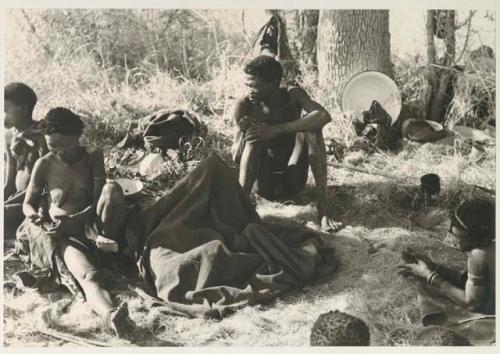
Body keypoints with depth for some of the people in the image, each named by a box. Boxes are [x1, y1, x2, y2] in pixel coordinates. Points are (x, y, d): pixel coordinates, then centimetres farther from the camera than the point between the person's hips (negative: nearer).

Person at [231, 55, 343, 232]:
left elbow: (324, 116, -31)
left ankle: (323, 209, -28)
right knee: (254, 137, -26)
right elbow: (236, 158, -9)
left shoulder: (293, 96, -10)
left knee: (310, 127, -23)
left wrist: (276, 130, -37)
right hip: (262, 183, 0)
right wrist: (243, 133, -31)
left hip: (292, 180, 1)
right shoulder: (245, 106, -10)